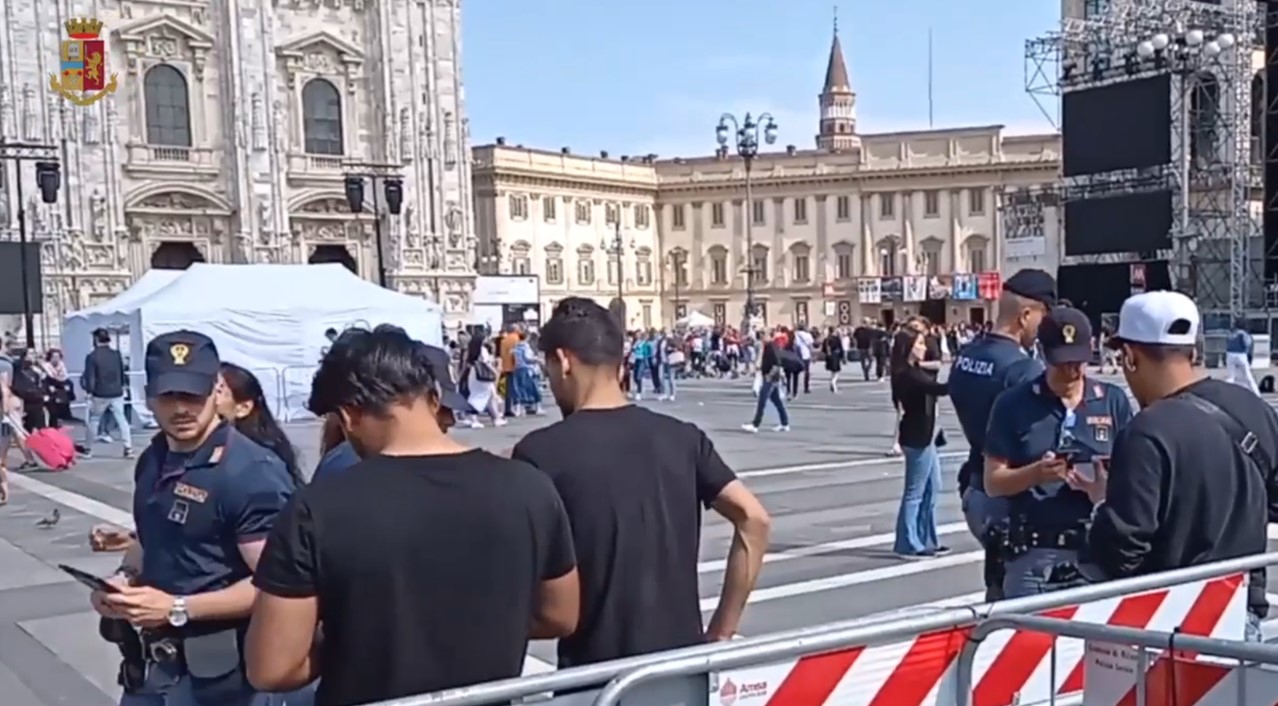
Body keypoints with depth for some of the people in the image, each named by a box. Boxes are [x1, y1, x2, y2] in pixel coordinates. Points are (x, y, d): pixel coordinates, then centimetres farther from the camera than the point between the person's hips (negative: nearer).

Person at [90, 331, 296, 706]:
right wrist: (124, 577, 2)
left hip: (216, 672, -7)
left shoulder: (252, 472, -21)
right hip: (152, 661, 7)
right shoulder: (153, 460, 5)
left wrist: (177, 608, -21)